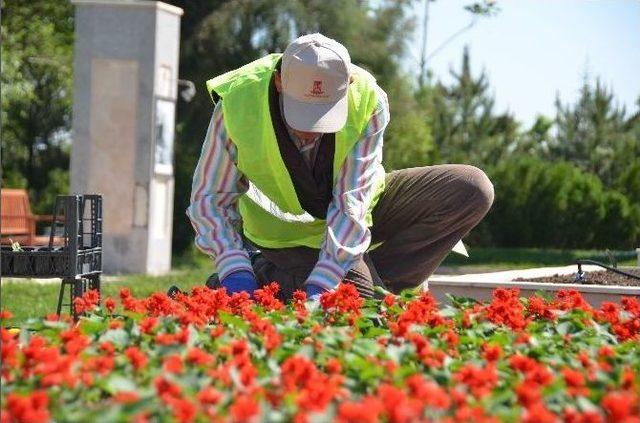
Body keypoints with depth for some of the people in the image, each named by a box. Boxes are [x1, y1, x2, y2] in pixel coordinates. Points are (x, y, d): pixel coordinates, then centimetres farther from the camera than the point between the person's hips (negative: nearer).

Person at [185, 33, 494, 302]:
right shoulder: (236, 105, -27)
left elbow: (351, 202, -27)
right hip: (287, 236, -2)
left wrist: (319, 285, -38)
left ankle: (380, 281, -9)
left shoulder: (368, 102, -26)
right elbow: (210, 198, -20)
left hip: (356, 214, 3)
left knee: (473, 190, -16)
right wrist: (234, 270, -36)